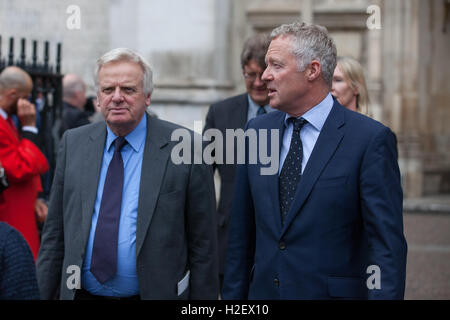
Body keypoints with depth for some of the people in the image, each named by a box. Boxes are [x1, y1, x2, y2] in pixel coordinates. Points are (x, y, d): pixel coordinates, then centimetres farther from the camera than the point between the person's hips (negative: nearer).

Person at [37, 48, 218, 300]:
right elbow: (55, 231, 8)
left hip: (156, 292, -3)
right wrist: (45, 293, 4)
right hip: (82, 292, 3)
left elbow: (203, 244, -7)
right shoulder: (73, 143, 4)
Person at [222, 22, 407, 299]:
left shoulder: (371, 139, -11)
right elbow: (242, 232, 9)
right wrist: (233, 295, 6)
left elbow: (387, 243, -13)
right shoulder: (258, 131, 6)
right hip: (262, 290, 5)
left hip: (334, 292, -4)